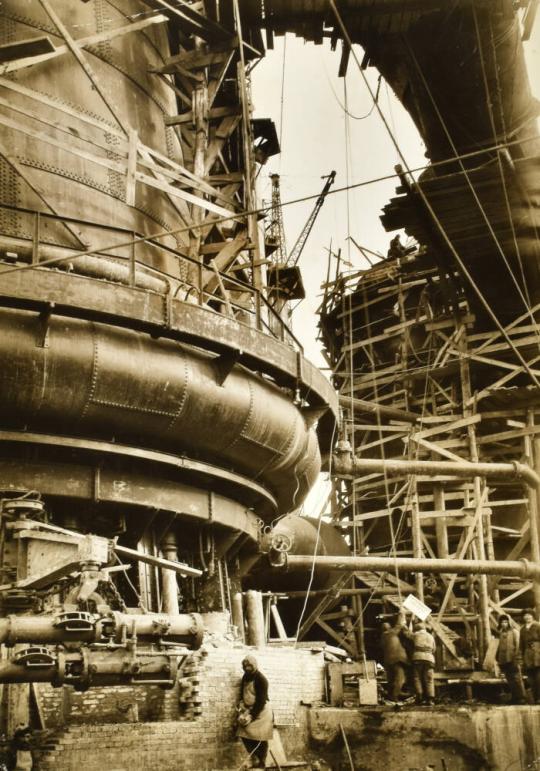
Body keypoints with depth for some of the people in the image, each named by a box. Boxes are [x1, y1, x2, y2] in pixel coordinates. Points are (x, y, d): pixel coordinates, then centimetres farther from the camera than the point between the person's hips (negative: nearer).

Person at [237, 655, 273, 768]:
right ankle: (255, 759, 15)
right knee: (244, 734, 2)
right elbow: (242, 693, 14)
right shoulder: (246, 677, 5)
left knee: (260, 738, -3)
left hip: (261, 711, -8)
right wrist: (241, 708, 1)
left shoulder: (261, 679, -20)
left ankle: (261, 763, 8)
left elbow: (261, 701, -21)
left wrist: (252, 716, -21)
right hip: (249, 709, 8)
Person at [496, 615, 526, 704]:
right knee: (510, 681, 7)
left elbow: (517, 645, -5)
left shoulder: (514, 632, 0)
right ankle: (515, 698, 13)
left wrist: (516, 659, -13)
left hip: (512, 660, -5)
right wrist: (498, 659, 11)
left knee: (517, 679, -7)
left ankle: (522, 697, -2)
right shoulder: (501, 633, 14)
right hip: (504, 660, 5)